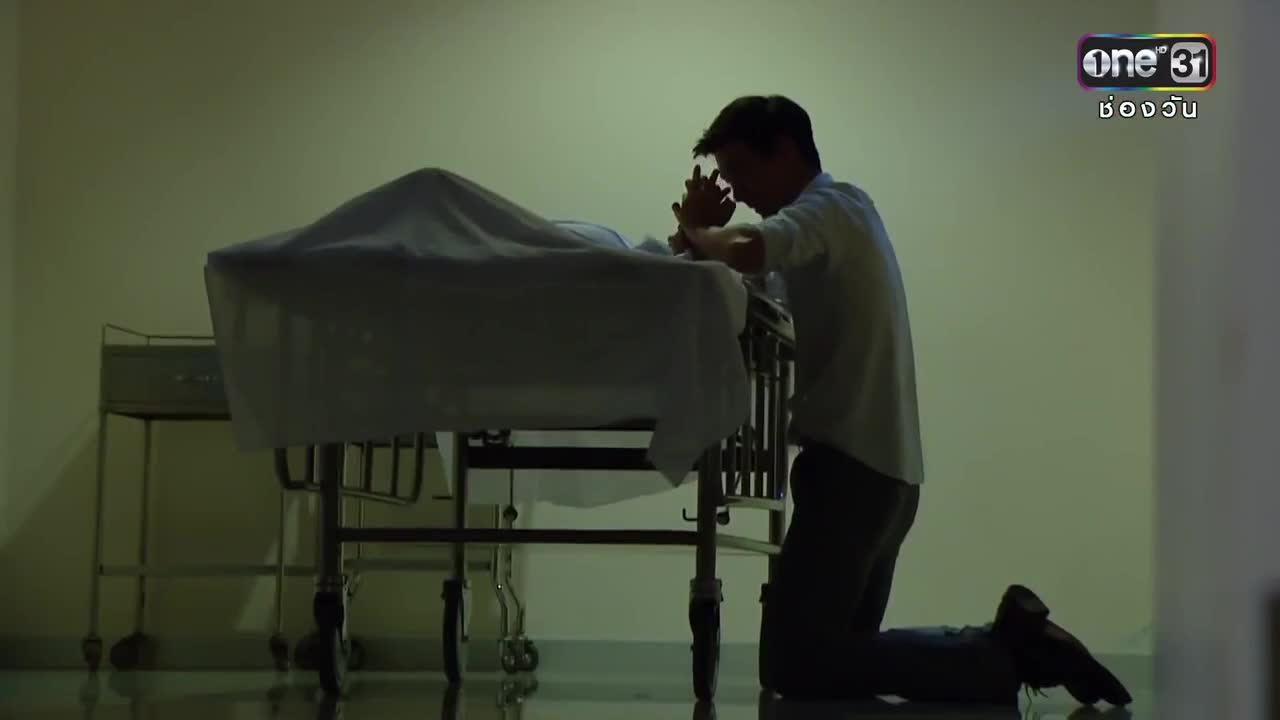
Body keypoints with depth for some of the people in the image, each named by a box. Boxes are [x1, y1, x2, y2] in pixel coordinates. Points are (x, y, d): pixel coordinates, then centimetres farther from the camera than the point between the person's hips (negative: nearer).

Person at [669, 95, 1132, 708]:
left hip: (854, 463, -10)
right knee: (838, 656, 14)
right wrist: (704, 236, 1)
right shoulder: (838, 213, 23)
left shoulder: (828, 207, -7)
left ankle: (1000, 657, -9)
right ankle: (1003, 645, 11)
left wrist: (696, 234, -9)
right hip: (877, 465, 10)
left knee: (794, 664, -12)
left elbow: (747, 252, -29)